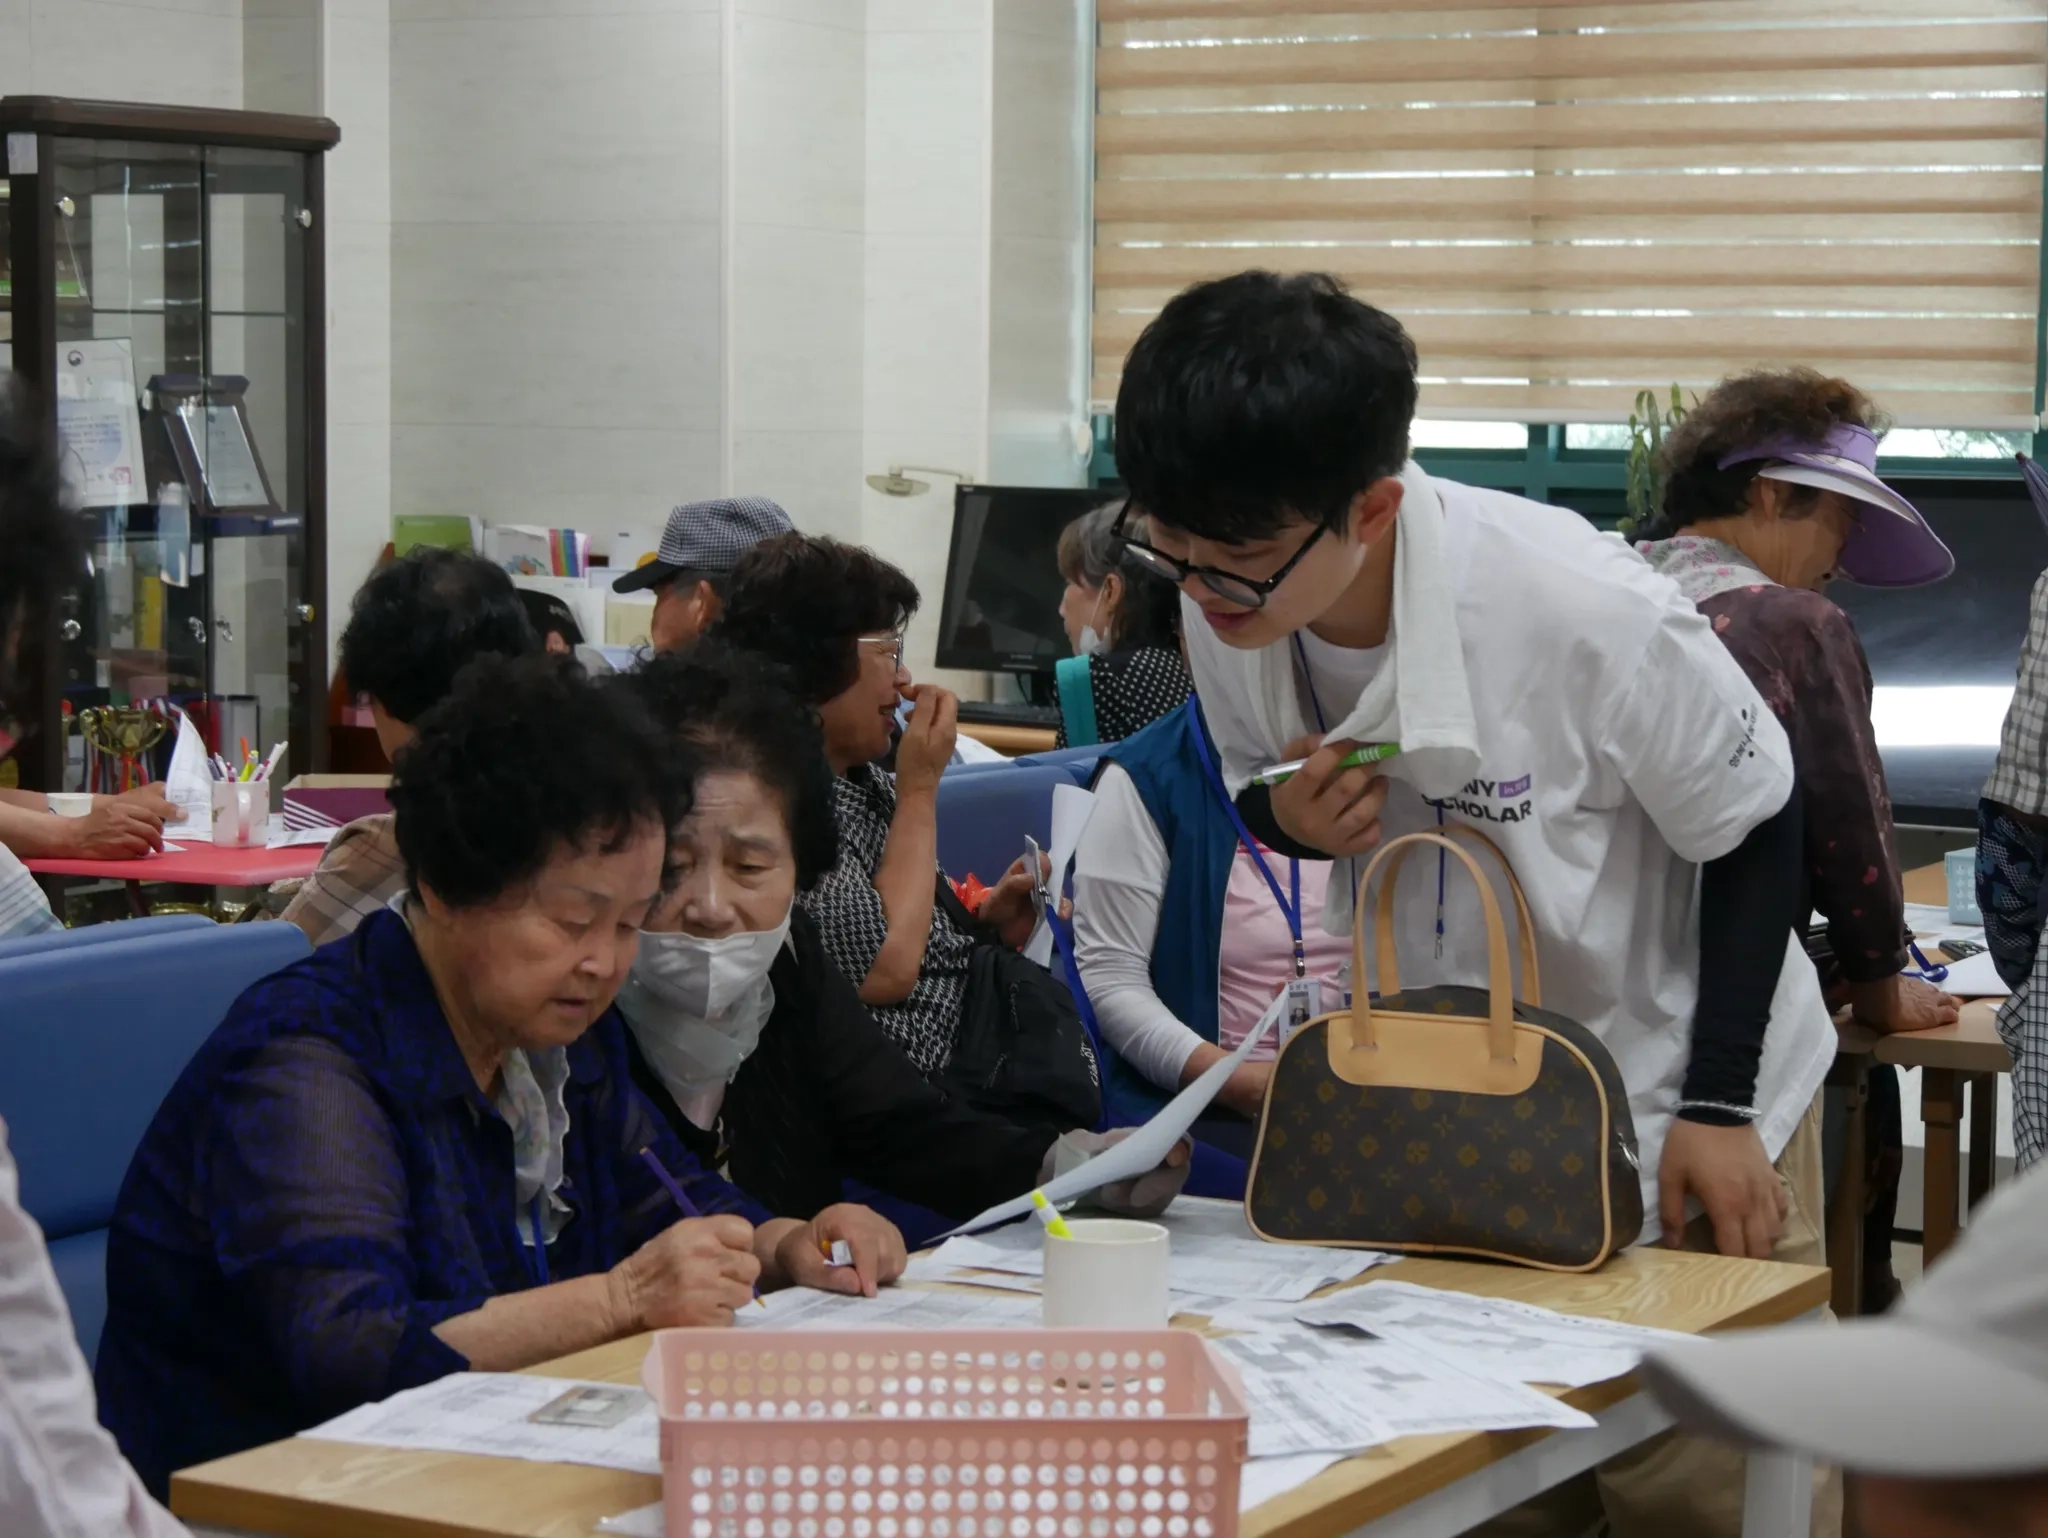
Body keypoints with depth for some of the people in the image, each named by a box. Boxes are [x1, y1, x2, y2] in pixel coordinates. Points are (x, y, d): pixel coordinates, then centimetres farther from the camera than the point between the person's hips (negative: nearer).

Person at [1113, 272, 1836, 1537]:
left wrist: (1718, 1105, -15)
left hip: (1679, 1097, -4)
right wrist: (1293, 817, -21)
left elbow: (1757, 826, -15)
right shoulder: (1223, 621, -17)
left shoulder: (1584, 609, -32)